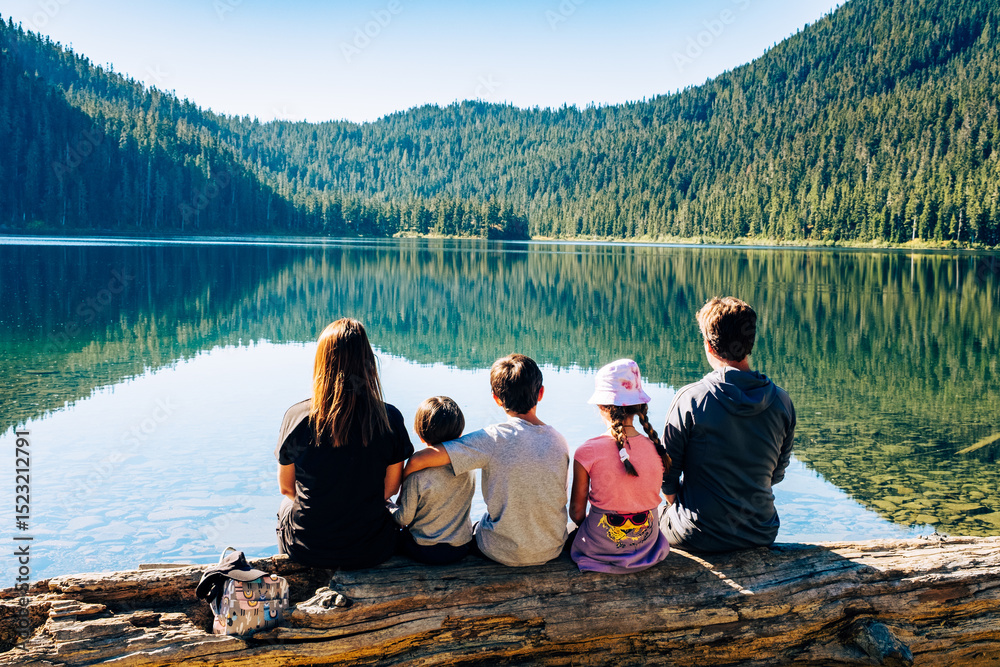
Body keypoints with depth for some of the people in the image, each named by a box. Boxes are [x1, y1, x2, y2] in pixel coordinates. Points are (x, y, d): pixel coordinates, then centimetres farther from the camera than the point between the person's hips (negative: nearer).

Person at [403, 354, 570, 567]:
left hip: (504, 554, -4)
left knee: (470, 529, 30)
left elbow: (417, 461, -25)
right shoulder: (559, 442, -9)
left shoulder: (494, 439, -21)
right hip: (553, 551, 4)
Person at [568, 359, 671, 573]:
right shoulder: (657, 450, -11)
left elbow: (577, 512, -9)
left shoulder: (587, 452, -19)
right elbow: (651, 499, 3)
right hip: (647, 547, 4)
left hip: (601, 549, -3)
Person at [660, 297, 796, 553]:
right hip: (762, 534, 4)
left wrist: (676, 501, 9)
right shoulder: (781, 401, -7)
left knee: (661, 518, 28)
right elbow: (777, 473, 6)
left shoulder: (690, 399, -19)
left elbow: (667, 472, -10)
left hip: (700, 537, -4)